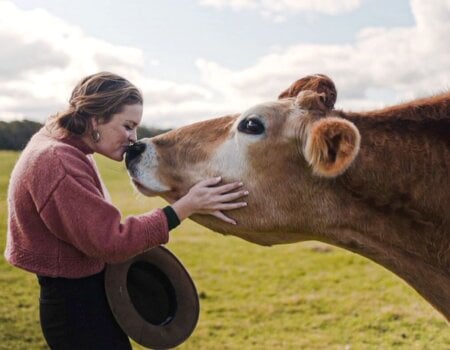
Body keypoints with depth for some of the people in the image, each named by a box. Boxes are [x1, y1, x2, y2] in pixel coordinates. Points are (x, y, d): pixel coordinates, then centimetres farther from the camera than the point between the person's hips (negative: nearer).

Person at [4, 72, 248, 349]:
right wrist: (185, 207, -28)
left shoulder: (65, 147, 7)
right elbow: (110, 242, -27)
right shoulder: (59, 164, -25)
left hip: (85, 295, 10)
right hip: (76, 306, -10)